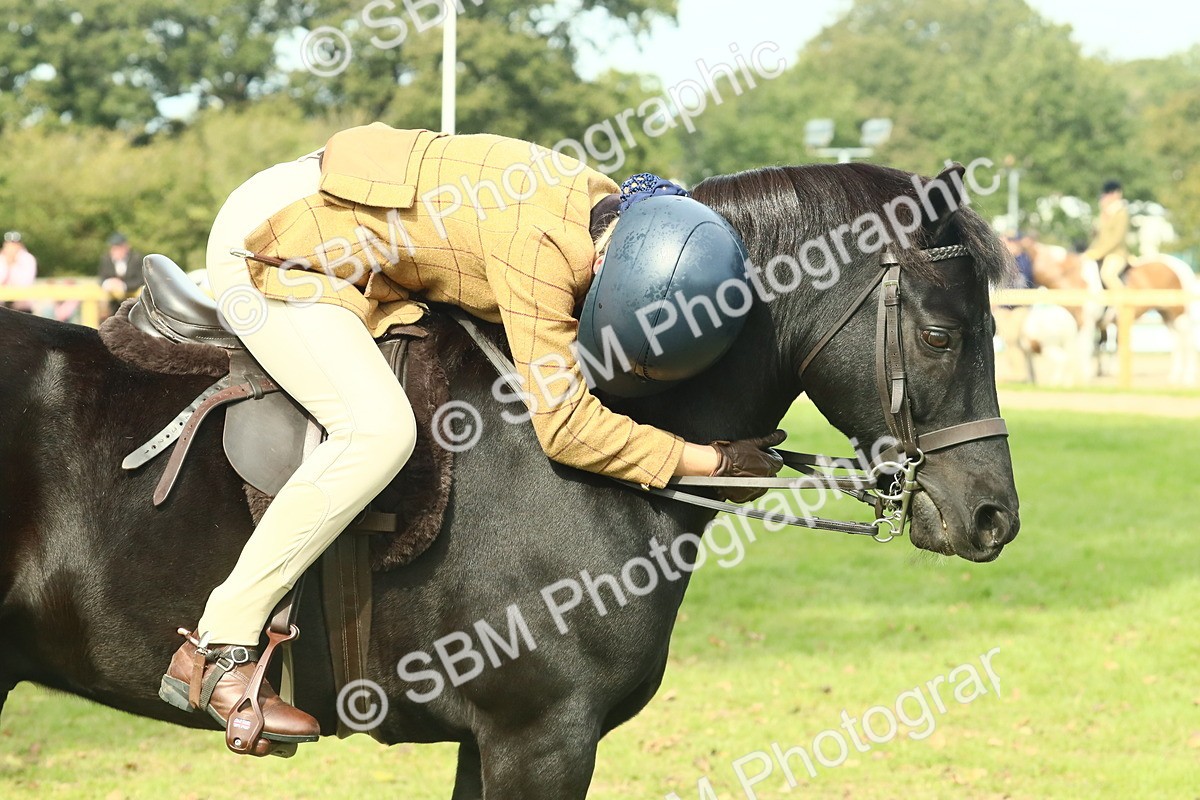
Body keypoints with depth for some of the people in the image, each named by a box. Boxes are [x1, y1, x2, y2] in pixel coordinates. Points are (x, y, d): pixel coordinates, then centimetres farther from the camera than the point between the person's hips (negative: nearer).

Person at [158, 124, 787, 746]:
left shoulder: (607, 209, -7)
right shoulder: (539, 242, -33)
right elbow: (564, 425, -30)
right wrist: (712, 461, -24)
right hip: (263, 244, -10)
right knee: (380, 428, -26)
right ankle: (215, 651, -21)